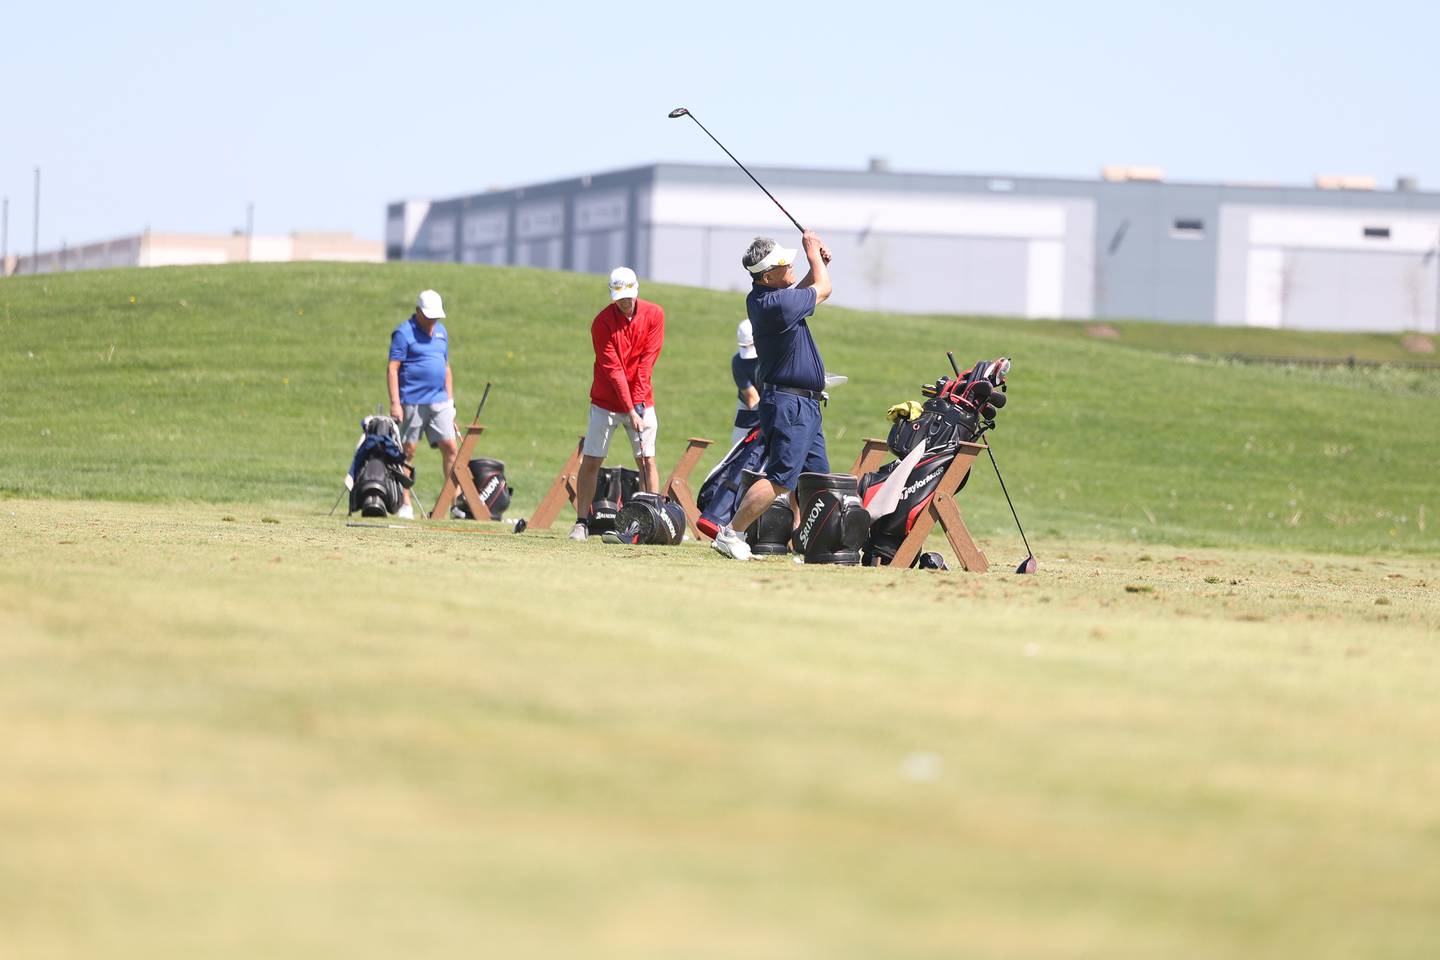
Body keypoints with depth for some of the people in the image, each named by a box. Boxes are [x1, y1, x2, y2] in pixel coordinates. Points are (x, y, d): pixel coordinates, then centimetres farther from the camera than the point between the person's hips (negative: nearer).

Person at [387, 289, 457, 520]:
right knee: (408, 450, -1)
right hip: (413, 402, -6)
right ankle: (405, 505, 4)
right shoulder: (404, 333, -5)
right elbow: (393, 369, -9)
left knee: (450, 448, -3)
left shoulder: (441, 331, 16)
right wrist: (395, 403, -17)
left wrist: (450, 400, 17)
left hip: (439, 402, 6)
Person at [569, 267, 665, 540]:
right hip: (606, 402, -2)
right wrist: (630, 411, -23)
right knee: (590, 461, -4)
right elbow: (613, 370, -18)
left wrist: (638, 402, -13)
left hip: (640, 401, 2)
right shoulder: (602, 323, -15)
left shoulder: (654, 315, -6)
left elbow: (647, 361, -6)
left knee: (647, 460, -4)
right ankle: (582, 522, 1)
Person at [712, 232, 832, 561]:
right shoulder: (777, 303, -21)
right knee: (780, 477, -13)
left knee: (816, 477, 12)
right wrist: (813, 253, 12)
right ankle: (731, 534, -13)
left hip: (804, 405, 10)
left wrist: (819, 263, 14)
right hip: (790, 405, -10)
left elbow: (799, 293, 29)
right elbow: (823, 290, -4)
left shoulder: (759, 298, 7)